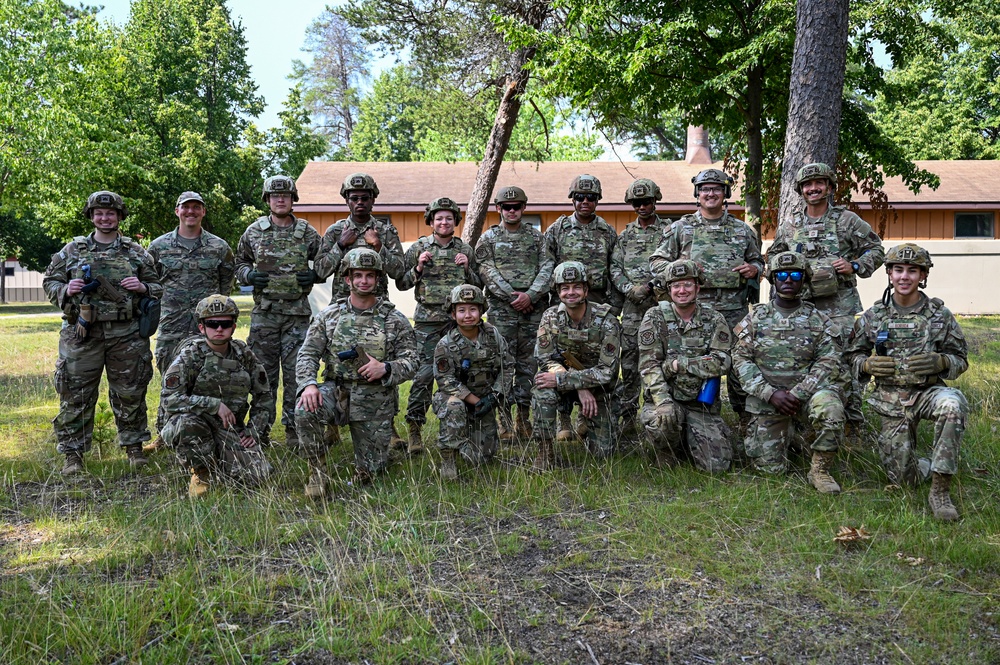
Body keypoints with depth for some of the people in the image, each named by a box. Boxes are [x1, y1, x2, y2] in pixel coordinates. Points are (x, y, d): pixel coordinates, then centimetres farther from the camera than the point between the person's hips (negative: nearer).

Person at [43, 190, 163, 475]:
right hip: (82, 334, 0)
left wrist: (142, 288, -9)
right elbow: (49, 282, 13)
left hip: (127, 335, 0)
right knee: (76, 395, 1)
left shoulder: (136, 252, 9)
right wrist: (65, 290, -8)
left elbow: (158, 287, 12)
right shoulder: (72, 251, 9)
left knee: (130, 394, 7)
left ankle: (134, 446, 20)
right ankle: (72, 453, 11)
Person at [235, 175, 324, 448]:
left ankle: (294, 430, 12)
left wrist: (315, 275, -5)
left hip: (298, 312, 0)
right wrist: (248, 275, -4)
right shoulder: (253, 231, 6)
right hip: (264, 311, 1)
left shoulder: (307, 232, 5)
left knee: (296, 372, 2)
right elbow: (239, 261, 17)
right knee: (264, 371, 6)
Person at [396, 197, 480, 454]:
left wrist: (467, 269, -2)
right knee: (425, 371, -9)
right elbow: (401, 284, 7)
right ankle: (414, 429, 0)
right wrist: (418, 268, -9)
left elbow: (478, 285, 15)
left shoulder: (466, 249, 11)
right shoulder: (418, 248, 5)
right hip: (428, 320, -2)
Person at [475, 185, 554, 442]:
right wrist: (512, 296, -13)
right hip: (501, 310, -2)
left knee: (529, 363, 5)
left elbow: (547, 268, 2)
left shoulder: (537, 237, 13)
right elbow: (488, 273, -4)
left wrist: (530, 295, -13)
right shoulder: (487, 239, 7)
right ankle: (505, 420, 4)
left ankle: (524, 417, 14)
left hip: (533, 309, 2)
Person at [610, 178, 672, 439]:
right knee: (629, 361, 1)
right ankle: (627, 416, 6)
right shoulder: (626, 235, 15)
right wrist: (629, 289, -8)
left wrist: (652, 286, -13)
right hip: (632, 306, 2)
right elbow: (615, 267, 9)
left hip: (662, 303, -2)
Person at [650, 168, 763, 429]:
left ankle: (747, 424, 15)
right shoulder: (681, 228, 8)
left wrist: (754, 269, 0)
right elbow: (656, 262, 8)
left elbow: (758, 261, 24)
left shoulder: (742, 230, 13)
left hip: (734, 312, 1)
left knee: (740, 366, 1)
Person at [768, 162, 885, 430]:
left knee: (844, 364, -5)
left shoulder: (848, 221, 4)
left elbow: (876, 251, 9)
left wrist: (854, 266, -8)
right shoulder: (789, 225, 12)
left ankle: (854, 425, 6)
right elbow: (773, 257, 24)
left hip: (840, 307, -3)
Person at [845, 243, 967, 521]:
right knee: (902, 477, -4)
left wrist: (940, 362, -18)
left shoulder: (939, 315, 0)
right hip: (892, 399, 1)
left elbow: (961, 359, 5)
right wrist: (867, 365, -11)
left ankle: (941, 490, -26)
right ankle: (927, 467, 37)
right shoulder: (873, 316, 3)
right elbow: (853, 354, 12)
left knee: (952, 404, -39)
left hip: (928, 391, -1)